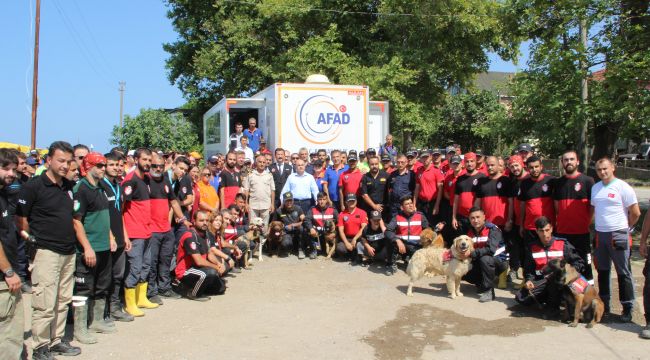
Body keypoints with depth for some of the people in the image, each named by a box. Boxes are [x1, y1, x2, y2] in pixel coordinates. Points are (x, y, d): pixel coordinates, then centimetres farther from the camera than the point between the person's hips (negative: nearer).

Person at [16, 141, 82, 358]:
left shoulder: (70, 187, 10)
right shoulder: (33, 187, -10)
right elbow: (20, 221, -7)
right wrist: (33, 239, -2)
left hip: (69, 252, 7)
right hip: (46, 253, -6)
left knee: (63, 301, 14)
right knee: (45, 305, -3)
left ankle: (57, 341, 26)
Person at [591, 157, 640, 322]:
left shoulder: (623, 187, -9)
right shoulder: (595, 188, 9)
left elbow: (636, 213, -7)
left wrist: (624, 227, 3)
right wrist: (598, 225, 14)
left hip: (618, 236, -6)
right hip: (600, 235, 6)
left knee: (624, 273, 1)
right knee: (602, 271, 14)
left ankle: (627, 308, 9)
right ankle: (604, 304, 26)